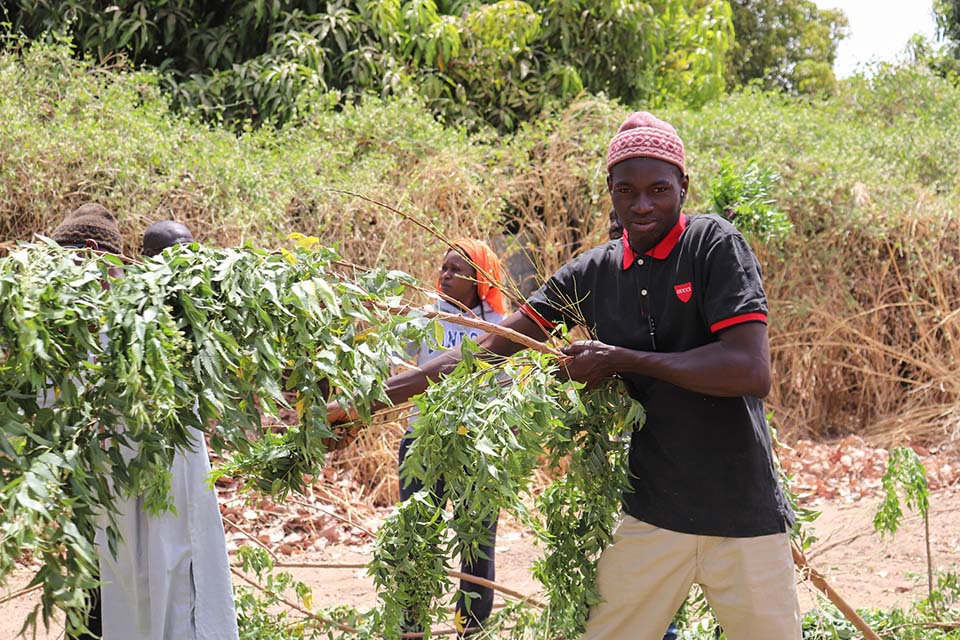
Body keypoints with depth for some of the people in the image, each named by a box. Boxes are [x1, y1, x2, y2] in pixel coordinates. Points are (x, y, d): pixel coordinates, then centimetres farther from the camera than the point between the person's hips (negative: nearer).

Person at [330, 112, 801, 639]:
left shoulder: (713, 245, -8)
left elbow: (751, 372, -19)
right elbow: (484, 352, 6)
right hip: (652, 514, 3)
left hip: (742, 518, -3)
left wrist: (620, 359, -14)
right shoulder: (591, 275, 4)